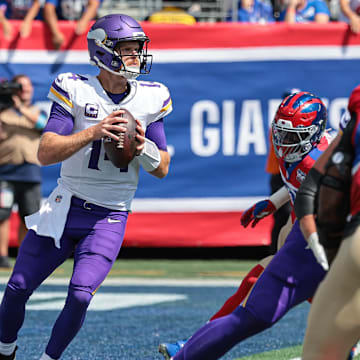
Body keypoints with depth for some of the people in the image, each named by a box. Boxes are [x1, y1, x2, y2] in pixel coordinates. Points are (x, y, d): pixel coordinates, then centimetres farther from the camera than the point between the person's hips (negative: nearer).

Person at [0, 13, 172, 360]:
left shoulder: (151, 99, 0)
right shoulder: (75, 91, -8)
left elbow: (162, 169, 5)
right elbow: (45, 153, -16)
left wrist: (142, 147, -17)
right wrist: (93, 132, -29)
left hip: (109, 217, 0)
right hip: (65, 208, 0)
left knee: (80, 295, -18)